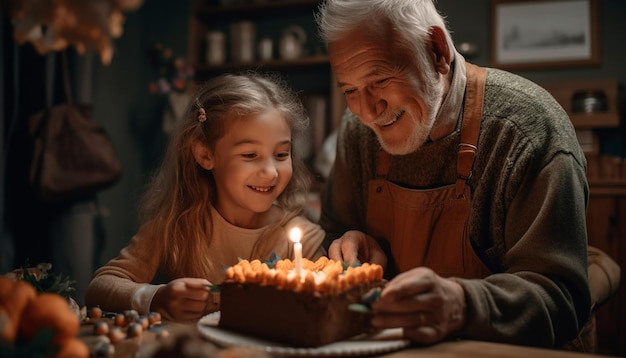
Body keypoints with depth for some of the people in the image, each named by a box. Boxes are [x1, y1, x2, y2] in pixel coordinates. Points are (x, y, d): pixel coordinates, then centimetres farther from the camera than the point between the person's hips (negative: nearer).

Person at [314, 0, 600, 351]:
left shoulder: (530, 128, -18)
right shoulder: (359, 129, -1)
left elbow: (559, 297, -20)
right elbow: (335, 232, 13)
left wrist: (461, 304, -38)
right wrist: (350, 251, -10)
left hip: (508, 350, -4)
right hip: (393, 347, 4)